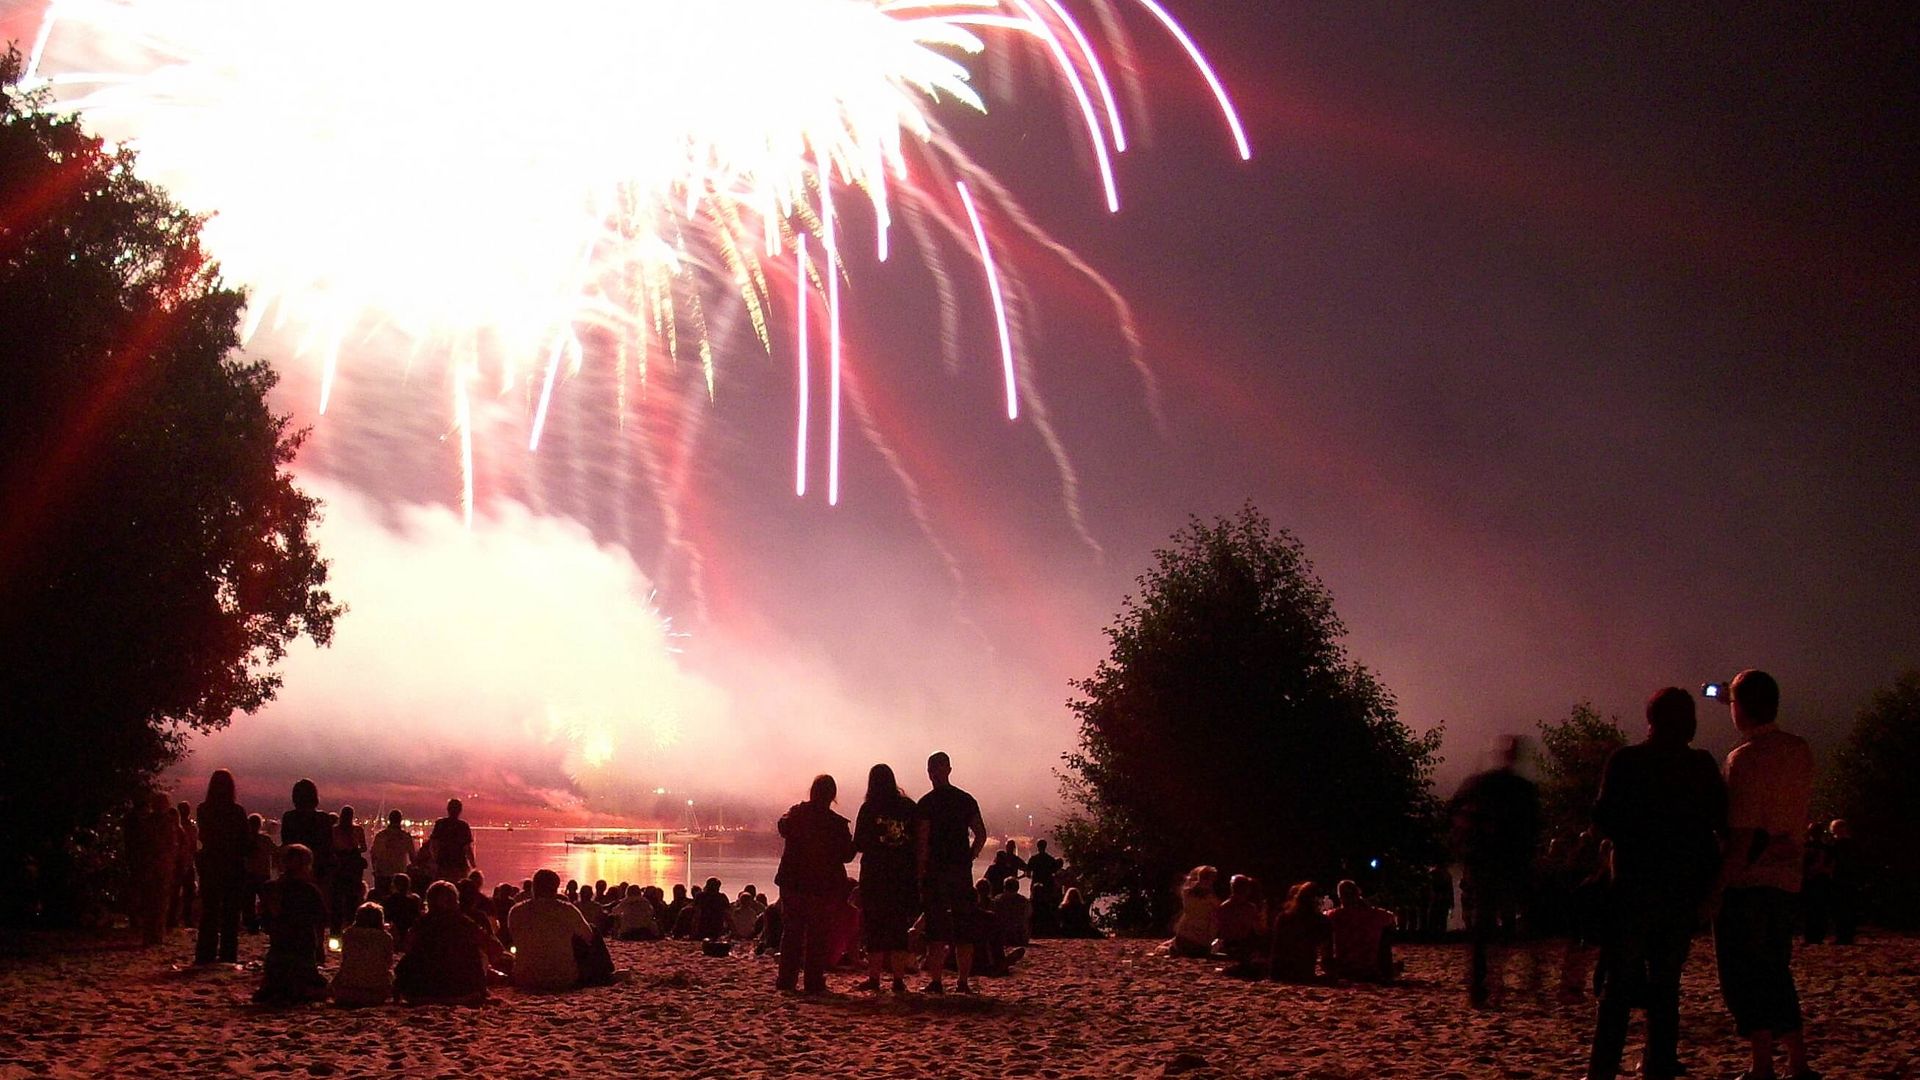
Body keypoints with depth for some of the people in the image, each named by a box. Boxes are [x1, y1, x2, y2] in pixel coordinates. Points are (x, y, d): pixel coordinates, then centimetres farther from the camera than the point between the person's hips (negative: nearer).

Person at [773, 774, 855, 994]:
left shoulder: (796, 813, -5)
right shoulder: (838, 823, -13)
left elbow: (783, 828, 16)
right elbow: (847, 855, -5)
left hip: (793, 883, 3)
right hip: (825, 885, -3)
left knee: (791, 930, 13)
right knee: (818, 934, 4)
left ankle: (787, 978, 12)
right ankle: (814, 981, 2)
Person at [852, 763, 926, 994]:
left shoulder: (869, 808, -5)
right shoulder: (910, 807, 3)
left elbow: (858, 844, -4)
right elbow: (920, 841, 1)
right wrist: (918, 869, 9)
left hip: (875, 875, -3)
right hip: (904, 874, 3)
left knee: (874, 926, 4)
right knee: (899, 927, 8)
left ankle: (874, 977, 2)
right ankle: (899, 979, 4)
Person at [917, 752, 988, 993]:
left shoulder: (927, 803, -6)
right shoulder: (966, 800, 9)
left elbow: (922, 839, -11)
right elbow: (981, 834, 7)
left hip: (936, 870, -4)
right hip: (962, 870, 4)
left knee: (936, 928, -2)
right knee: (963, 928, 7)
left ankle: (936, 981, -5)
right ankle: (964, 981, 8)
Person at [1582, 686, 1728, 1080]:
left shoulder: (1625, 761, -5)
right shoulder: (1703, 765, 3)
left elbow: (1603, 822, -8)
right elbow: (1723, 823, 3)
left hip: (1636, 886, -3)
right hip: (1687, 888, 3)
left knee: (1619, 983, 0)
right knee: (1666, 982, 11)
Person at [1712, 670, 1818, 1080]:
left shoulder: (1745, 757, -14)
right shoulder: (1801, 751, 7)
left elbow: (1743, 833, -18)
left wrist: (1717, 887, -15)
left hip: (1748, 881, -7)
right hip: (1786, 879, 7)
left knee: (1744, 977, -1)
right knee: (1775, 974, 16)